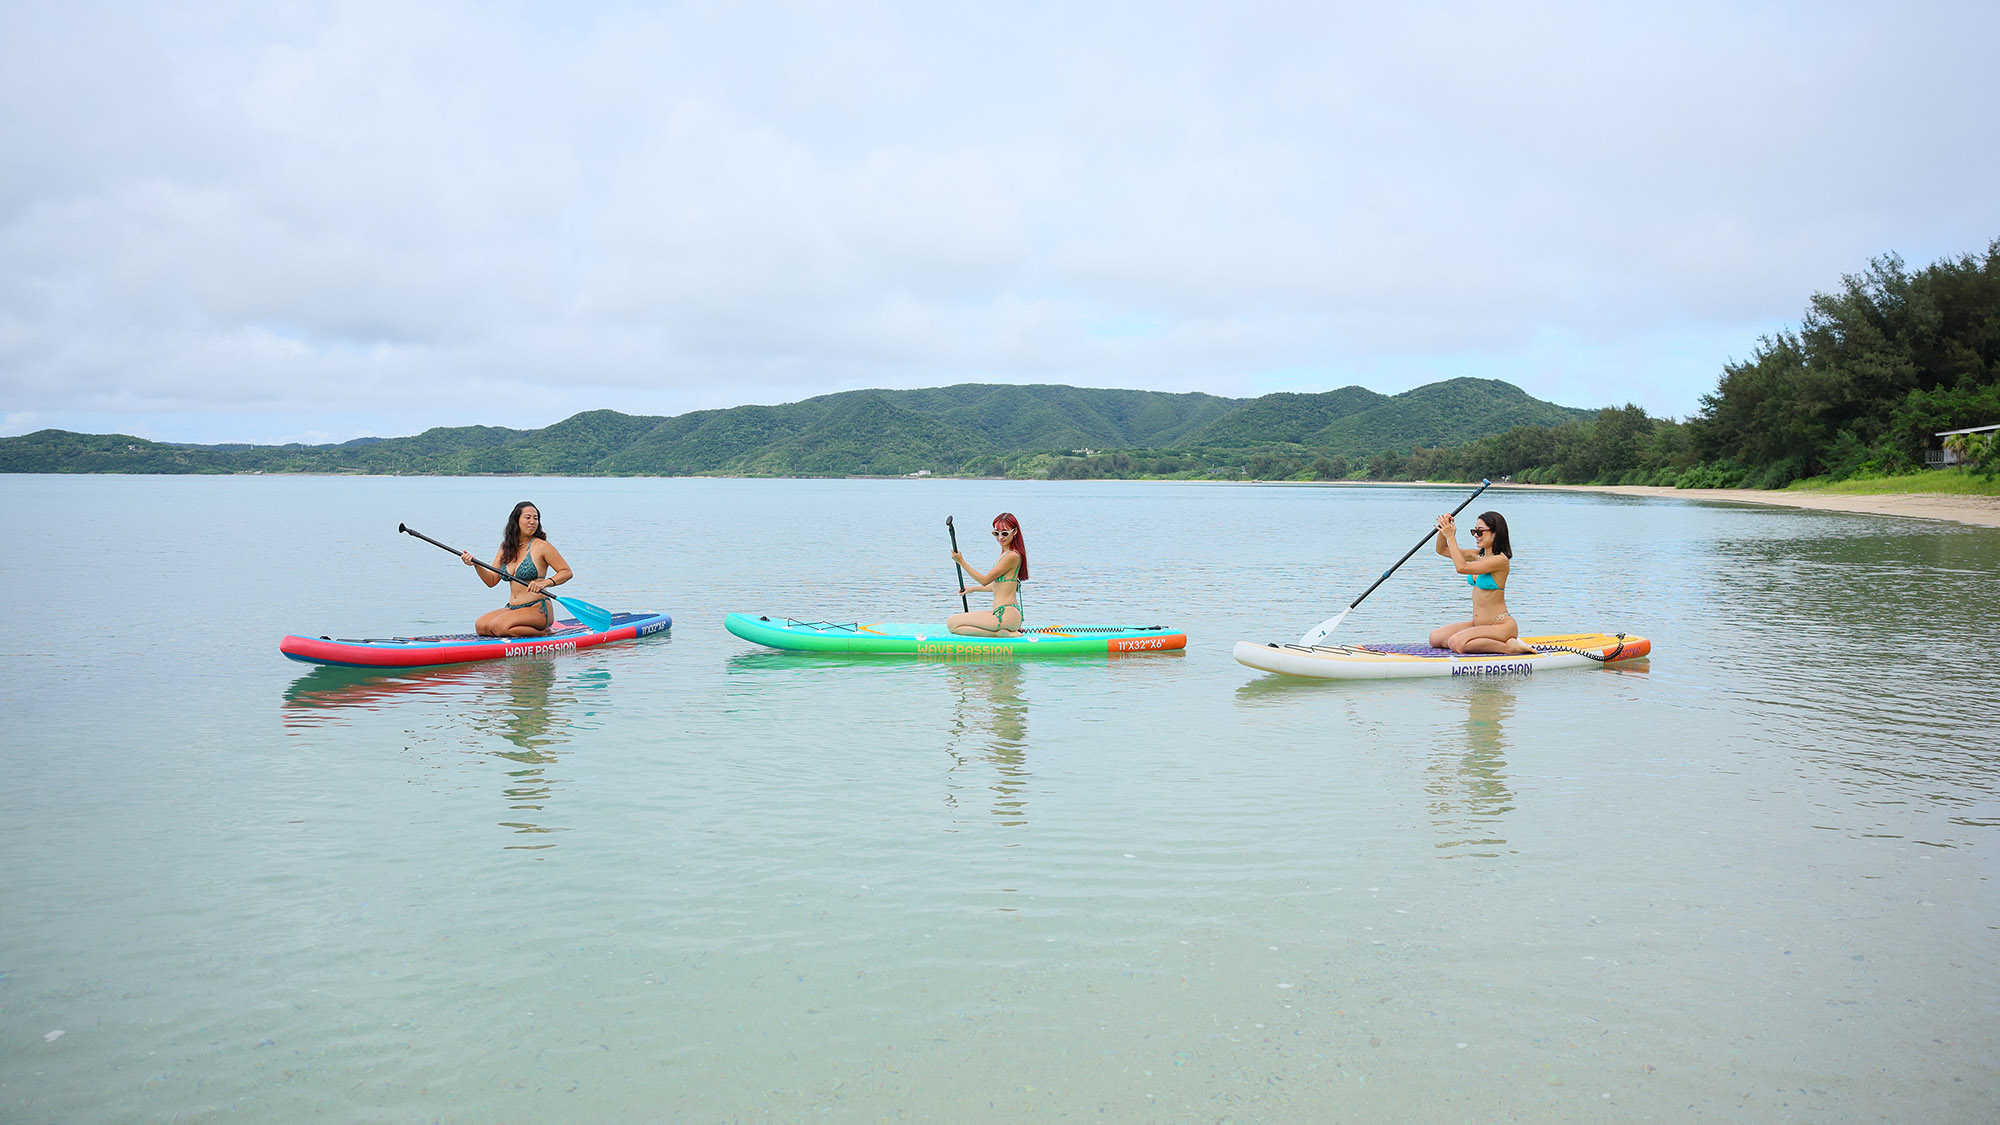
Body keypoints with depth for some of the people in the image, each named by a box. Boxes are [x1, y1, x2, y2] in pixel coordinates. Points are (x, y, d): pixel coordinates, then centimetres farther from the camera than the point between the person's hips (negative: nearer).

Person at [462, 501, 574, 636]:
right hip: (512, 608, 7)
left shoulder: (541, 546, -6)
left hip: (538, 609, -7)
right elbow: (492, 581, 10)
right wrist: (476, 564, -8)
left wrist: (544, 583, -24)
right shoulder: (506, 547, 12)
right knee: (481, 625, -13)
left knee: (499, 626, -26)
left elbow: (566, 572, -8)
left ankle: (543, 632, -7)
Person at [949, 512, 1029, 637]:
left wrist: (961, 561, -6)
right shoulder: (1006, 553, 15)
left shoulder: (1012, 556, -16)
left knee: (952, 623, -11)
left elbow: (985, 580, -12)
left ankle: (999, 633, -12)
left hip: (1006, 615, -10)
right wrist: (973, 589, 31)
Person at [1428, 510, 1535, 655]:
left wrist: (1450, 537, -21)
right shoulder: (1478, 555, 8)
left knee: (1456, 643, -29)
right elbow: (1442, 550, 13)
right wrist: (1443, 530, -7)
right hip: (1478, 624, 9)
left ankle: (1509, 647, -15)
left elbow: (1462, 567, -27)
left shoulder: (1500, 560, -19)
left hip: (1501, 626, -9)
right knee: (1435, 638, -1)